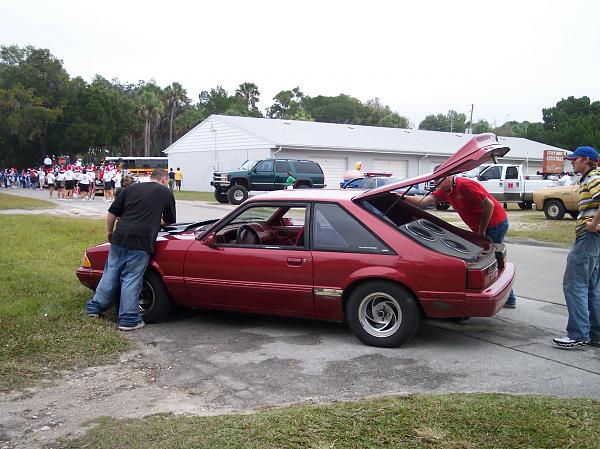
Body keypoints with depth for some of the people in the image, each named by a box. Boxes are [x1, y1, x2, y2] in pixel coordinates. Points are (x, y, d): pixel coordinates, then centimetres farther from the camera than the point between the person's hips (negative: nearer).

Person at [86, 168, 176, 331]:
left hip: (120, 238, 3)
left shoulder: (131, 188, 17)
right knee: (131, 279, 1)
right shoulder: (166, 193, 11)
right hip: (141, 243, -3)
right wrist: (158, 221, 44)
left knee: (111, 273, 15)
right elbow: (169, 221, 23)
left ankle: (94, 308, 25)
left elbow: (112, 213, 14)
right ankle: (128, 320, 6)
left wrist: (110, 233, 27)